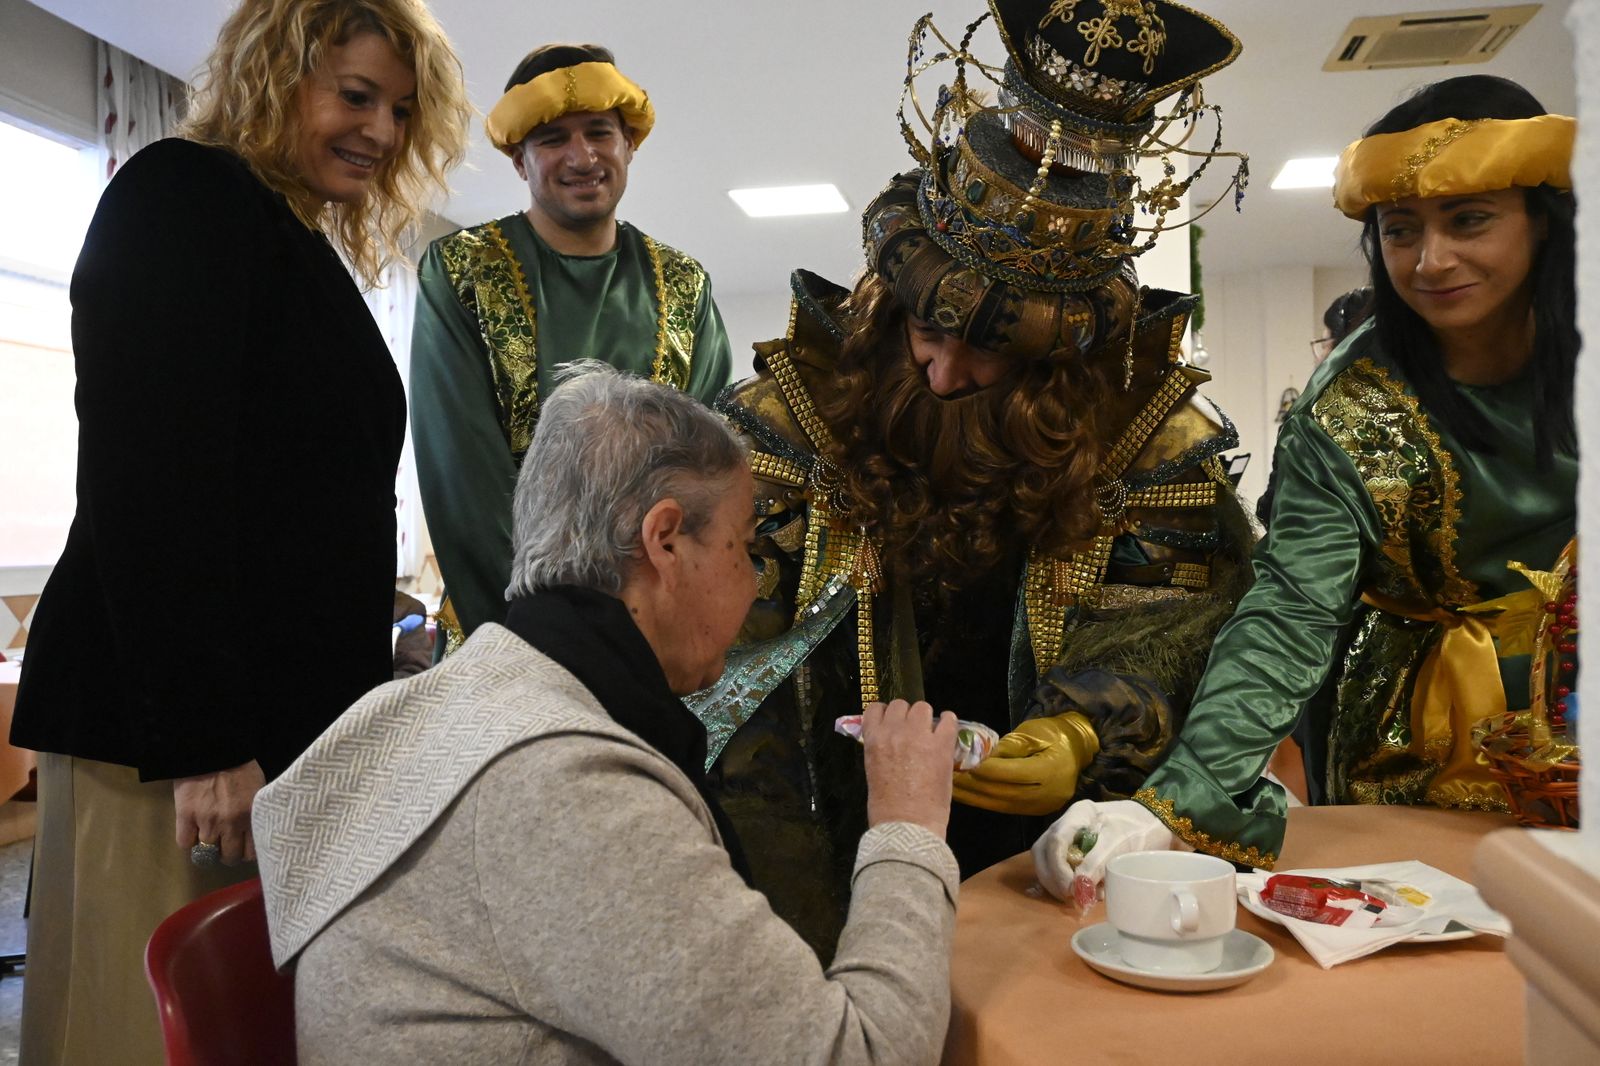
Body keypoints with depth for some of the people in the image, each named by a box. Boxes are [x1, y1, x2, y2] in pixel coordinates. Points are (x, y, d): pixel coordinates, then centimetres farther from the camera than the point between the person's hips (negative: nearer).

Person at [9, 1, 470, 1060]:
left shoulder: (307, 251, 20)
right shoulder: (183, 196, -6)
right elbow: (151, 482, -17)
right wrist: (202, 737, -20)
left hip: (296, 719, 8)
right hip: (167, 731, -8)